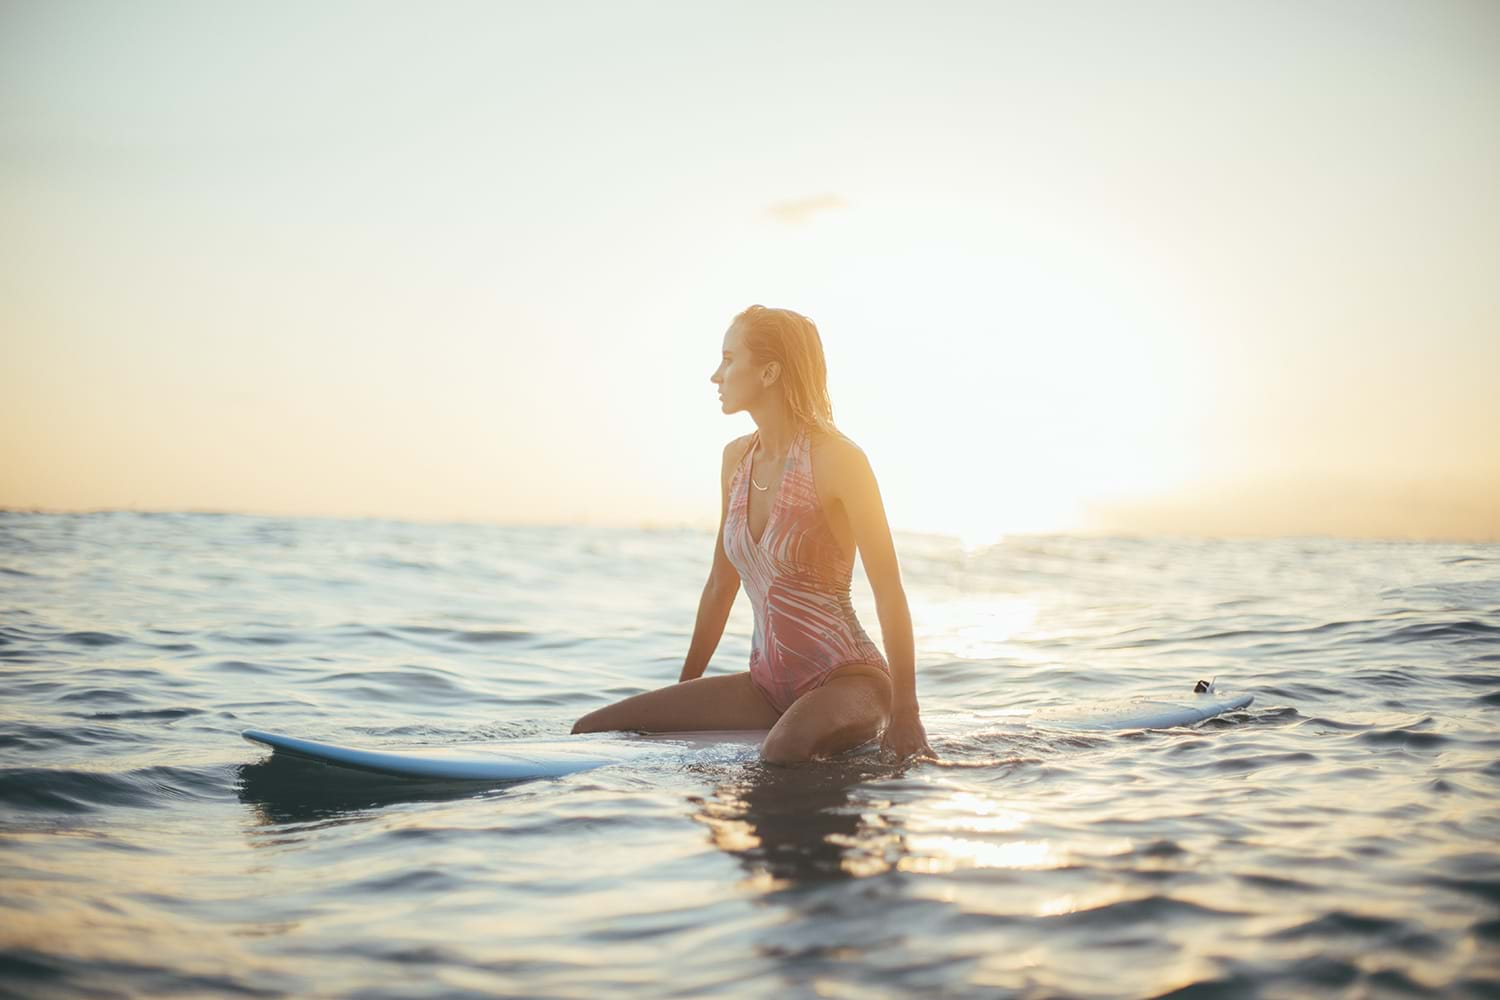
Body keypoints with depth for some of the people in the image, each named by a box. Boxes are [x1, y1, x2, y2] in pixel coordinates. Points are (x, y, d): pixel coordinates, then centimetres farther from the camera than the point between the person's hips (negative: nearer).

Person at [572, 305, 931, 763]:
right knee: (594, 729, -3)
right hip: (769, 685, 8)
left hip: (848, 679, -7)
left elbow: (890, 590, -15)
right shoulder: (737, 458, 8)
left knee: (782, 751, -42)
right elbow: (721, 584, 16)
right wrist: (681, 695, 20)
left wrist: (904, 714, -18)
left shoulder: (836, 458, -14)